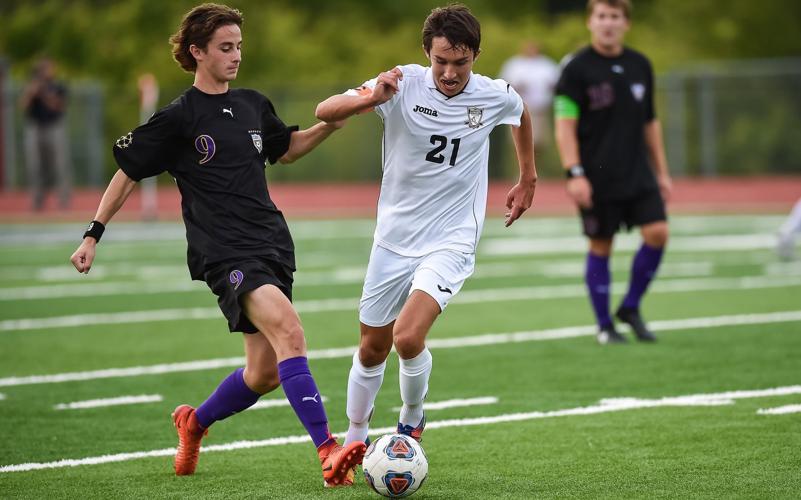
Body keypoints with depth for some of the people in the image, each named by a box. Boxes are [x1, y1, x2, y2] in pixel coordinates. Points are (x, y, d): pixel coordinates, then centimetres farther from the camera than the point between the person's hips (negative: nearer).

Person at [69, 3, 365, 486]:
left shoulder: (254, 105, 13)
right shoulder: (178, 118, -3)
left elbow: (286, 149, 31)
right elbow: (128, 173, 3)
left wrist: (334, 122, 15)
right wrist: (93, 236, 1)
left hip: (272, 244, 7)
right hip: (224, 252, -7)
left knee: (265, 373, 8)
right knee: (289, 330, -28)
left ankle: (195, 422, 36)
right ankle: (328, 451, -34)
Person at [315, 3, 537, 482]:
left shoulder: (495, 96, -7)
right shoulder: (404, 84, -13)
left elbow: (522, 116, 19)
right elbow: (325, 111, -21)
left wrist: (528, 180, 25)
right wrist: (371, 98, -39)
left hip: (451, 241, -1)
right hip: (394, 239, 1)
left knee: (409, 337, -22)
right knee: (372, 350, 10)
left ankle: (412, 421, 6)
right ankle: (355, 440, 32)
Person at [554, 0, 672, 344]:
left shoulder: (640, 66, 9)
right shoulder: (577, 68, -6)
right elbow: (565, 125, -9)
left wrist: (661, 172, 16)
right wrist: (574, 173, -17)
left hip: (638, 174, 4)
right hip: (597, 179, -4)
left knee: (657, 232, -9)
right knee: (601, 247, 1)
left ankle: (630, 308, 10)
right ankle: (604, 326, 14)